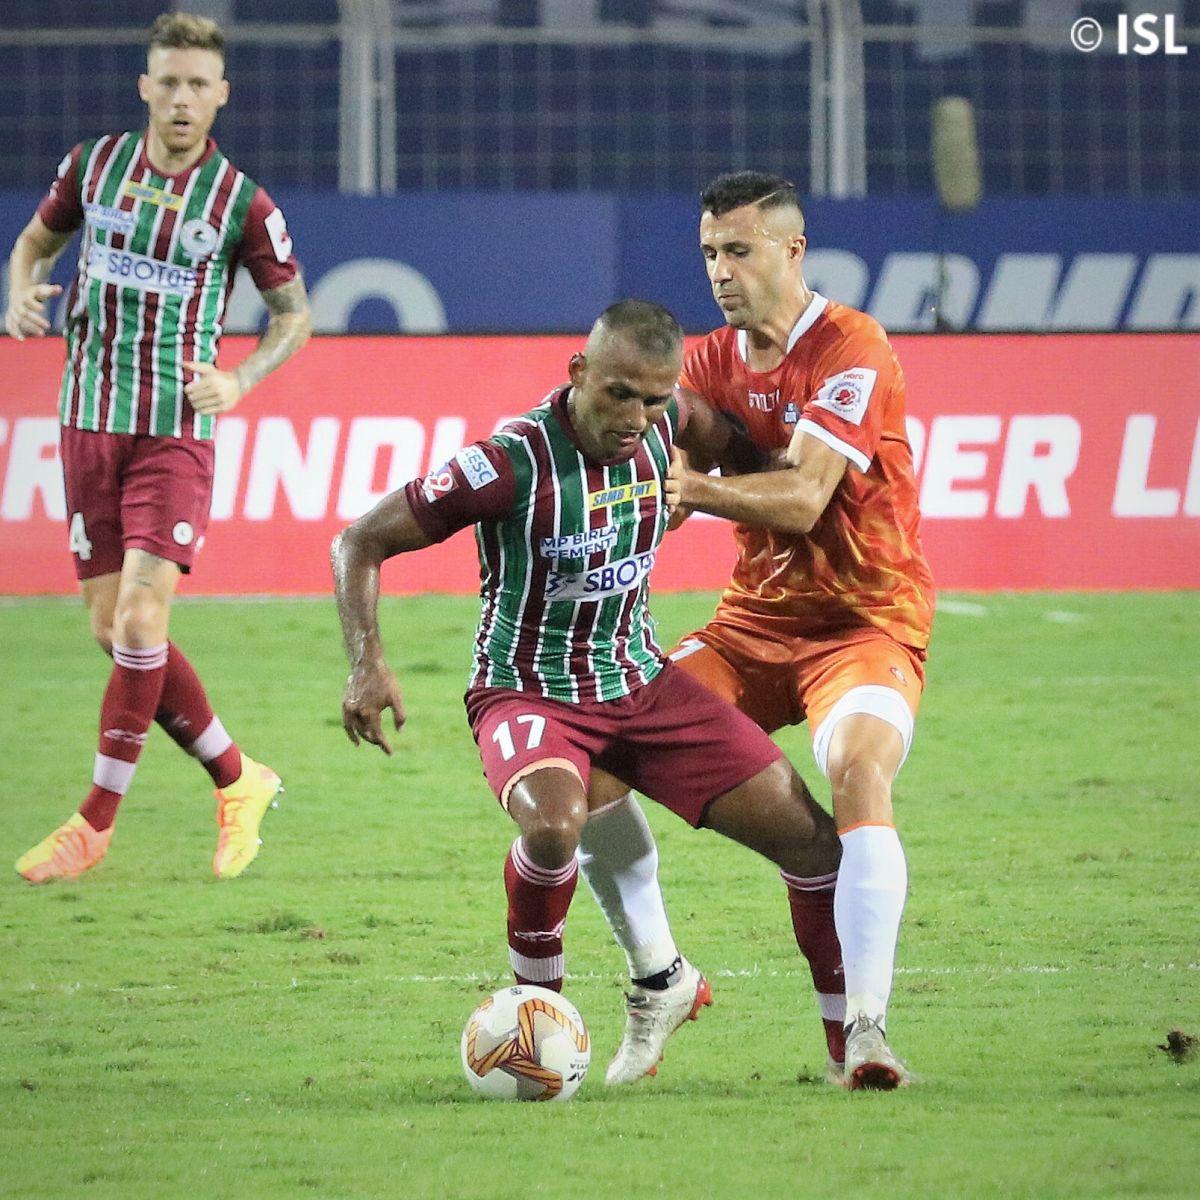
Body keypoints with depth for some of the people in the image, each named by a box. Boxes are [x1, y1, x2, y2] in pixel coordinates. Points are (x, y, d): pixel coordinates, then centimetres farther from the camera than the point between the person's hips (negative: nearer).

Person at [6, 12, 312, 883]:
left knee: (139, 622, -16)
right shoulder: (95, 164, 3)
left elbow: (294, 311, 6)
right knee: (113, 631, 2)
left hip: (175, 432, -4)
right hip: (90, 422, 4)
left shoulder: (241, 203, -5)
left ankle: (97, 820, -5)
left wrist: (239, 380, -10)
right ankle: (237, 780, 18)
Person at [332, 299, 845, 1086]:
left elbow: (720, 436, 20)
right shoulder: (511, 465, -24)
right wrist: (368, 665, -27)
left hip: (641, 683, 6)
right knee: (554, 824, -39)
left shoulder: (659, 425, -8)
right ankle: (537, 998, -11)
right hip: (527, 691, -6)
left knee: (809, 836, -2)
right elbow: (361, 543, -18)